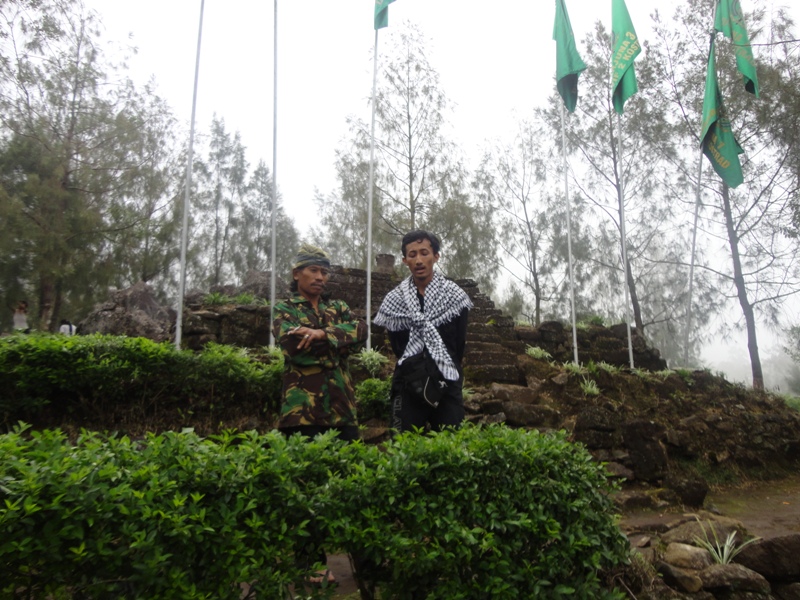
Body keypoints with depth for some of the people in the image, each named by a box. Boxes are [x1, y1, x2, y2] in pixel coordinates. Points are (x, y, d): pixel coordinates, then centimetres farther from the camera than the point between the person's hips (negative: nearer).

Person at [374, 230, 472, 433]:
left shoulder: (454, 295, 1)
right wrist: (415, 376, -1)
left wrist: (444, 374, -2)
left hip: (447, 386, 0)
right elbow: (397, 347, 7)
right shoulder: (394, 299, 4)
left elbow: (458, 345, 2)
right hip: (409, 386, 1)